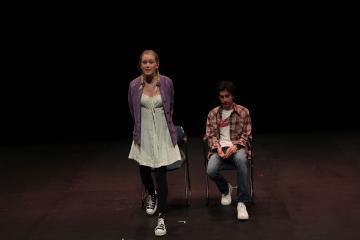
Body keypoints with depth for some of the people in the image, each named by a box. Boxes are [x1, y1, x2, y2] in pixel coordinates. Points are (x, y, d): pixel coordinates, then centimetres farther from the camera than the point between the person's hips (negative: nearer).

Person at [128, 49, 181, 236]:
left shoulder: (166, 82, -9)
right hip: (143, 135, 2)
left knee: (160, 174, -7)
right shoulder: (134, 85, -7)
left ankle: (161, 218, -3)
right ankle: (151, 195, 49)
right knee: (144, 171, 14)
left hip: (162, 134, -2)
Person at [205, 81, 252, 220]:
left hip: (237, 147, -2)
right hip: (219, 147, 2)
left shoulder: (243, 112, 5)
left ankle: (242, 202, -34)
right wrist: (218, 148, -12)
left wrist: (235, 146, -15)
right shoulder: (213, 113, 10)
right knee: (211, 171, -29)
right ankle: (225, 189, 10)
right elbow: (210, 135, 8)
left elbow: (246, 135, 3)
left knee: (241, 160, -40)